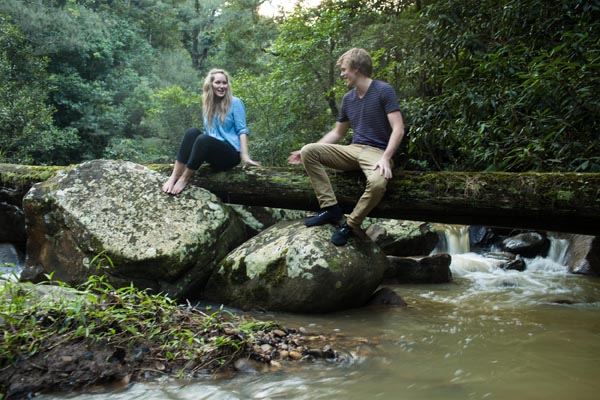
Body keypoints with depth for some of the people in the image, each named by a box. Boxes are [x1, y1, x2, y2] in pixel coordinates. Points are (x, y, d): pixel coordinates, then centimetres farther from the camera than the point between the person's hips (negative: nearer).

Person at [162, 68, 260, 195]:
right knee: (192, 132, -22)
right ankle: (175, 176, -30)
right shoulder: (207, 105, 16)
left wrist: (245, 156, -21)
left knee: (203, 139, -32)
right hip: (212, 153, 5)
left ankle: (184, 179, -26)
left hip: (231, 153, -5)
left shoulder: (235, 103, 0)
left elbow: (242, 130, -8)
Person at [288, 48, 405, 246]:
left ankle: (350, 224, -16)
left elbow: (398, 129, -15)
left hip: (376, 152, -6)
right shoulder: (348, 98, 13)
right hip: (353, 150, 6)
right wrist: (309, 151, 16)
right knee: (308, 151, -14)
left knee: (378, 182, -40)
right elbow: (337, 133, 22)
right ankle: (330, 207, -17)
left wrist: (385, 158, -28)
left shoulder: (384, 91, -7)